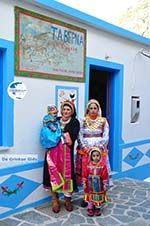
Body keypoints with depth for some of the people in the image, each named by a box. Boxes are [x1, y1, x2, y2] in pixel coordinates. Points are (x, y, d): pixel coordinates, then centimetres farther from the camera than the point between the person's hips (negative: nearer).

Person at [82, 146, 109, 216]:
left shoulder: (103, 165, -12)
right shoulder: (88, 165, -10)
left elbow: (105, 176, -6)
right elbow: (85, 175, -4)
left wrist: (105, 184, -5)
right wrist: (84, 183, -3)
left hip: (99, 185, 0)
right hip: (90, 184, 0)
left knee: (99, 197, 11)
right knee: (90, 197, 10)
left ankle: (98, 208, 29)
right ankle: (90, 208, 25)